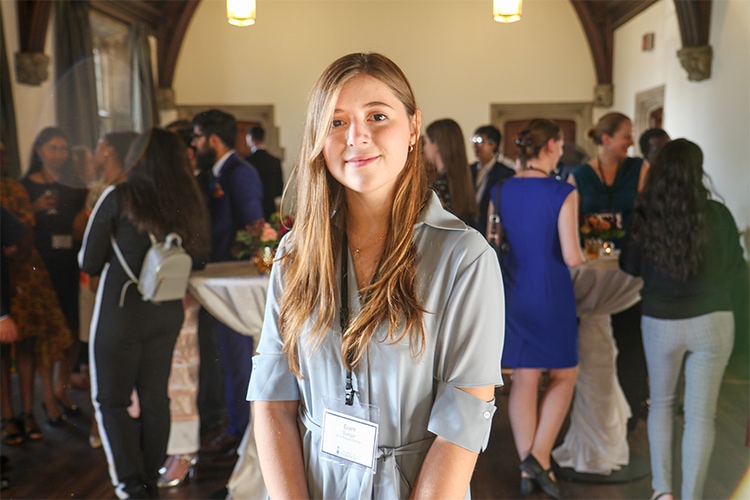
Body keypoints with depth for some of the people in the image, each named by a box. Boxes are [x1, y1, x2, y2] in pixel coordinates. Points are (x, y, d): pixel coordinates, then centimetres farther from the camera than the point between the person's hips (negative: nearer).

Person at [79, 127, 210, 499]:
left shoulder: (118, 197, -11)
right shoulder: (188, 202, -1)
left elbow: (88, 263, -8)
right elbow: (198, 259, 9)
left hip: (120, 313, -4)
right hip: (167, 315, 5)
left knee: (111, 400, 9)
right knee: (155, 398, 15)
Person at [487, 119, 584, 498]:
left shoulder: (500, 191, -1)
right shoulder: (563, 193, -16)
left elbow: (492, 241, 9)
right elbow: (571, 257, -18)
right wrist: (581, 254, 4)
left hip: (515, 293, 4)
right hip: (553, 296, -4)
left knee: (524, 378, 12)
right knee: (564, 375, 15)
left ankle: (527, 468, 19)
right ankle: (539, 456, 5)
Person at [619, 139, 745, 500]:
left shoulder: (645, 215, -10)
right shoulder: (717, 214, -10)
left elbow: (629, 267, 5)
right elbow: (738, 272, 2)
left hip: (660, 322, 1)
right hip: (712, 321, -1)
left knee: (662, 403, 20)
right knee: (701, 414, 6)